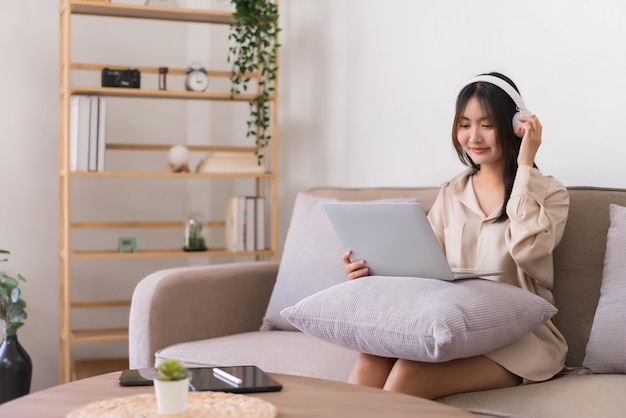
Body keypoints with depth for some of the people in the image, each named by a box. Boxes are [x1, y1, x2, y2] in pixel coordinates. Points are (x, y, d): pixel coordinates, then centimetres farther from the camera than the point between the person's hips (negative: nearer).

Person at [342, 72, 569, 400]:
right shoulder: (450, 194, 17)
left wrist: (524, 166, -11)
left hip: (516, 338, -4)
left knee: (407, 374, -32)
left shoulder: (548, 193, 3)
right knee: (371, 360, -30)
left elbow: (527, 250, -18)